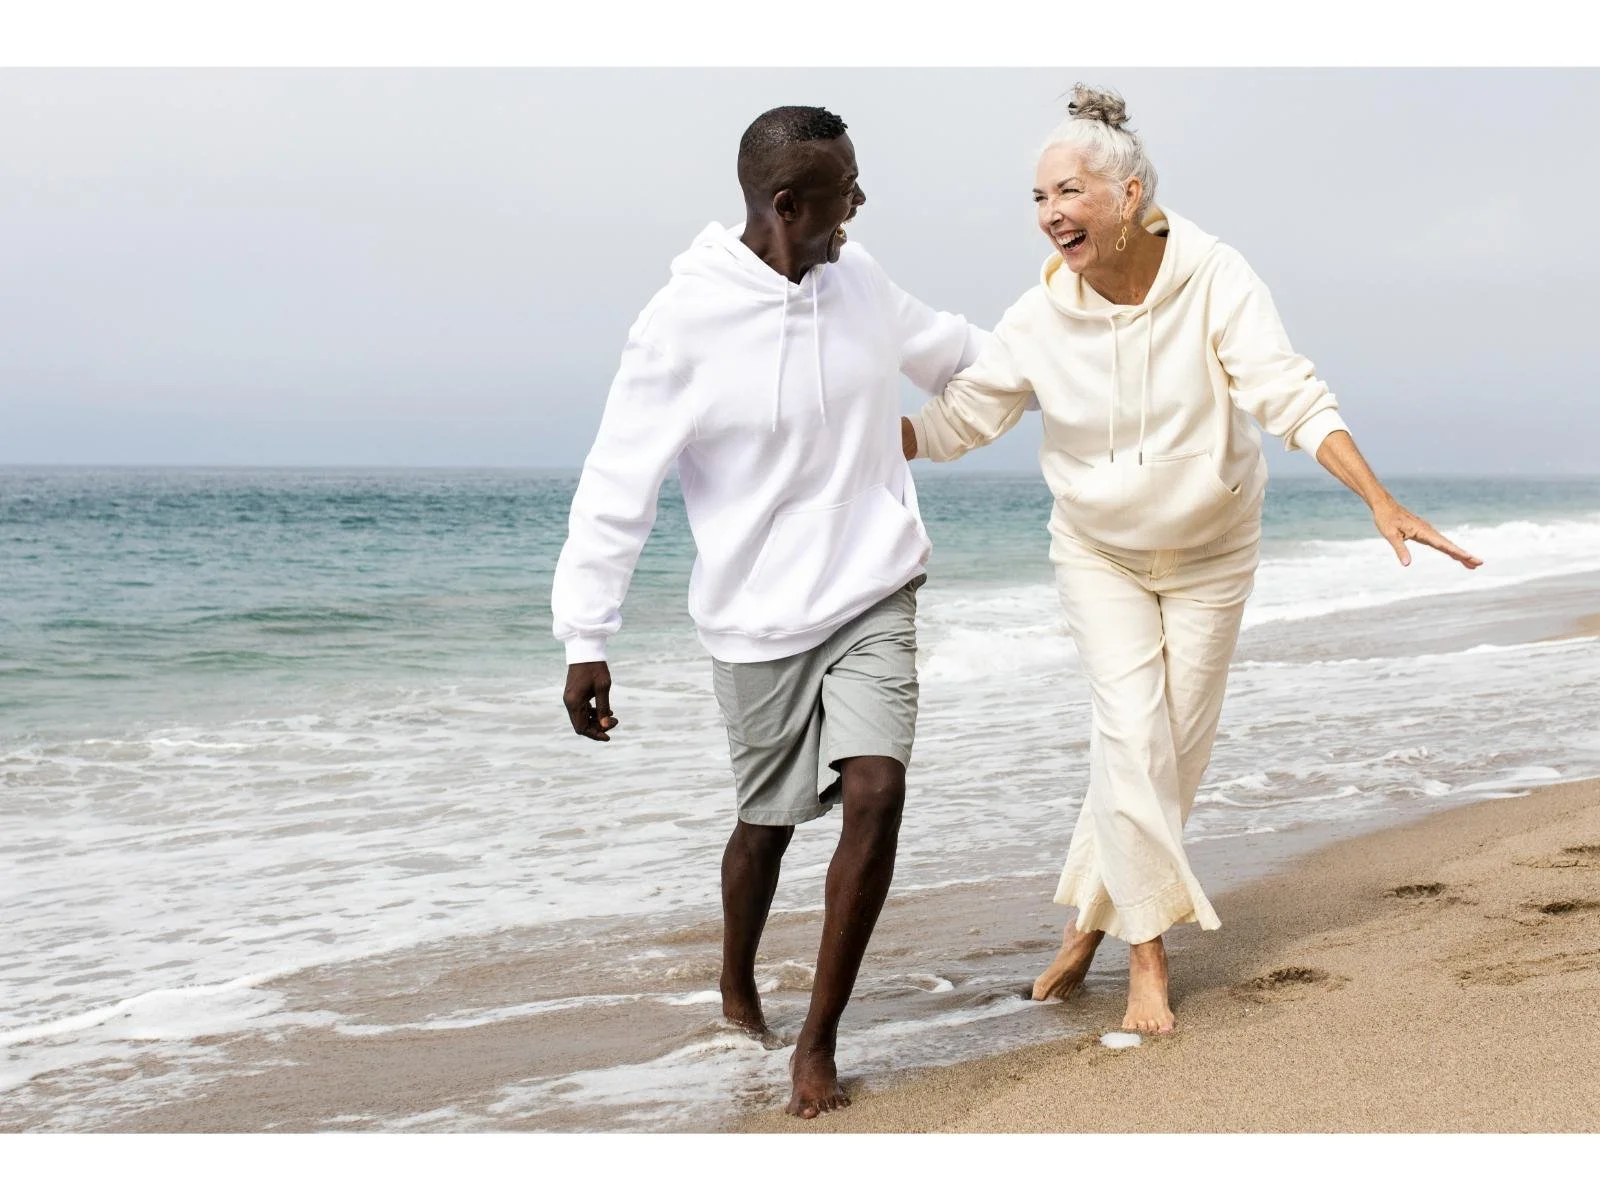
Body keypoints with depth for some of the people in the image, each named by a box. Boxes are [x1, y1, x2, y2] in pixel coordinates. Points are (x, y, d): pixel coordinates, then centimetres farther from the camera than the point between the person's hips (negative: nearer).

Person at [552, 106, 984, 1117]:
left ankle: (820, 1040, 1)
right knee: (768, 821, 11)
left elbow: (952, 352, 22)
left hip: (876, 598, 3)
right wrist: (586, 641, -15)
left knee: (876, 795, -13)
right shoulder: (685, 324, -17)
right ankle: (737, 991, 42)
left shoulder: (859, 281, 0)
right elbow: (616, 490, -14)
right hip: (762, 619, -3)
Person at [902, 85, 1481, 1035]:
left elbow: (1293, 397, -28)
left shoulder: (1215, 279, -22)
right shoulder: (1043, 317, -16)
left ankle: (1088, 923, 21)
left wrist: (1382, 503, -39)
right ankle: (1148, 953, -3)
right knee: (1134, 734, -12)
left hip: (1211, 554, 0)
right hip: (1099, 554, 0)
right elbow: (954, 421, -9)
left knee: (1177, 749, 5)